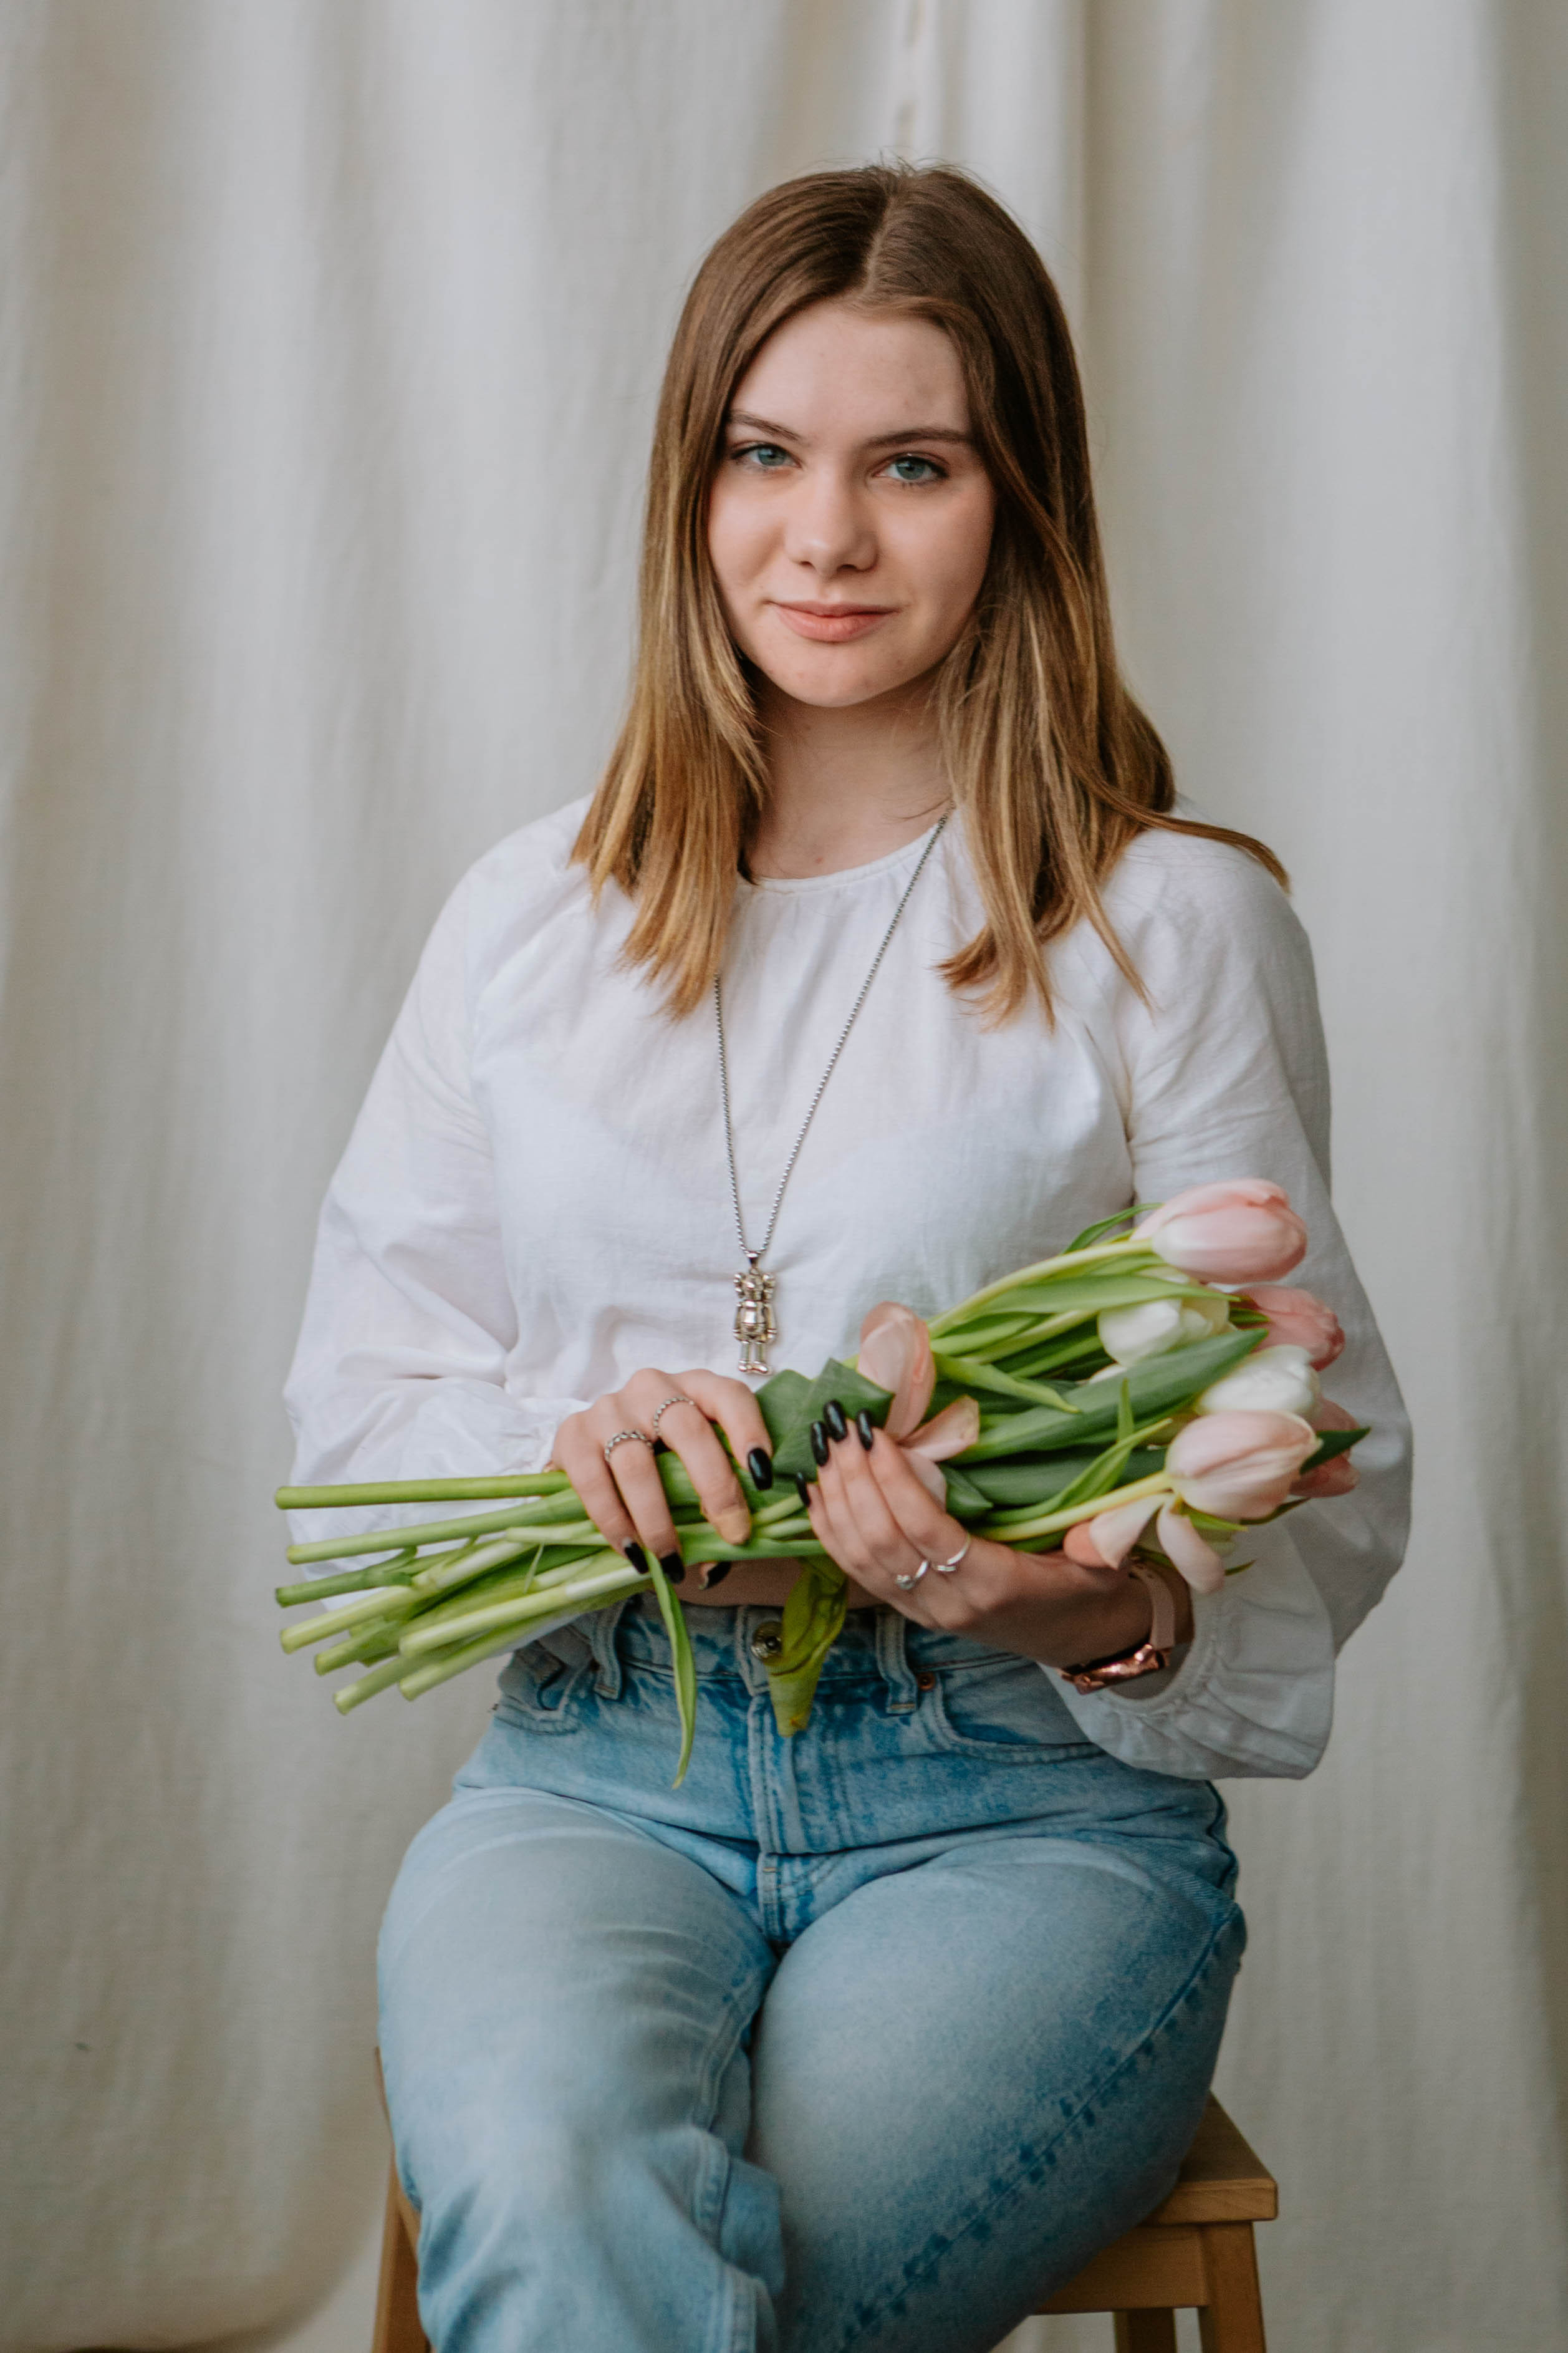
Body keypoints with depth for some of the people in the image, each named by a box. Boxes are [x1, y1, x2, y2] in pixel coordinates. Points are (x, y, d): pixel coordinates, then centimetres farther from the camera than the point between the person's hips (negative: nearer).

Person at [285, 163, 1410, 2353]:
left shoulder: (1172, 924, 0)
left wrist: (1111, 1611, -22)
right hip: (597, 1773, 2)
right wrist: (577, 1452, -11)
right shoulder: (531, 918, 10)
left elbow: (1332, 1488, -1)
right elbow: (359, 1389, 11)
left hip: (1033, 1799, -1)